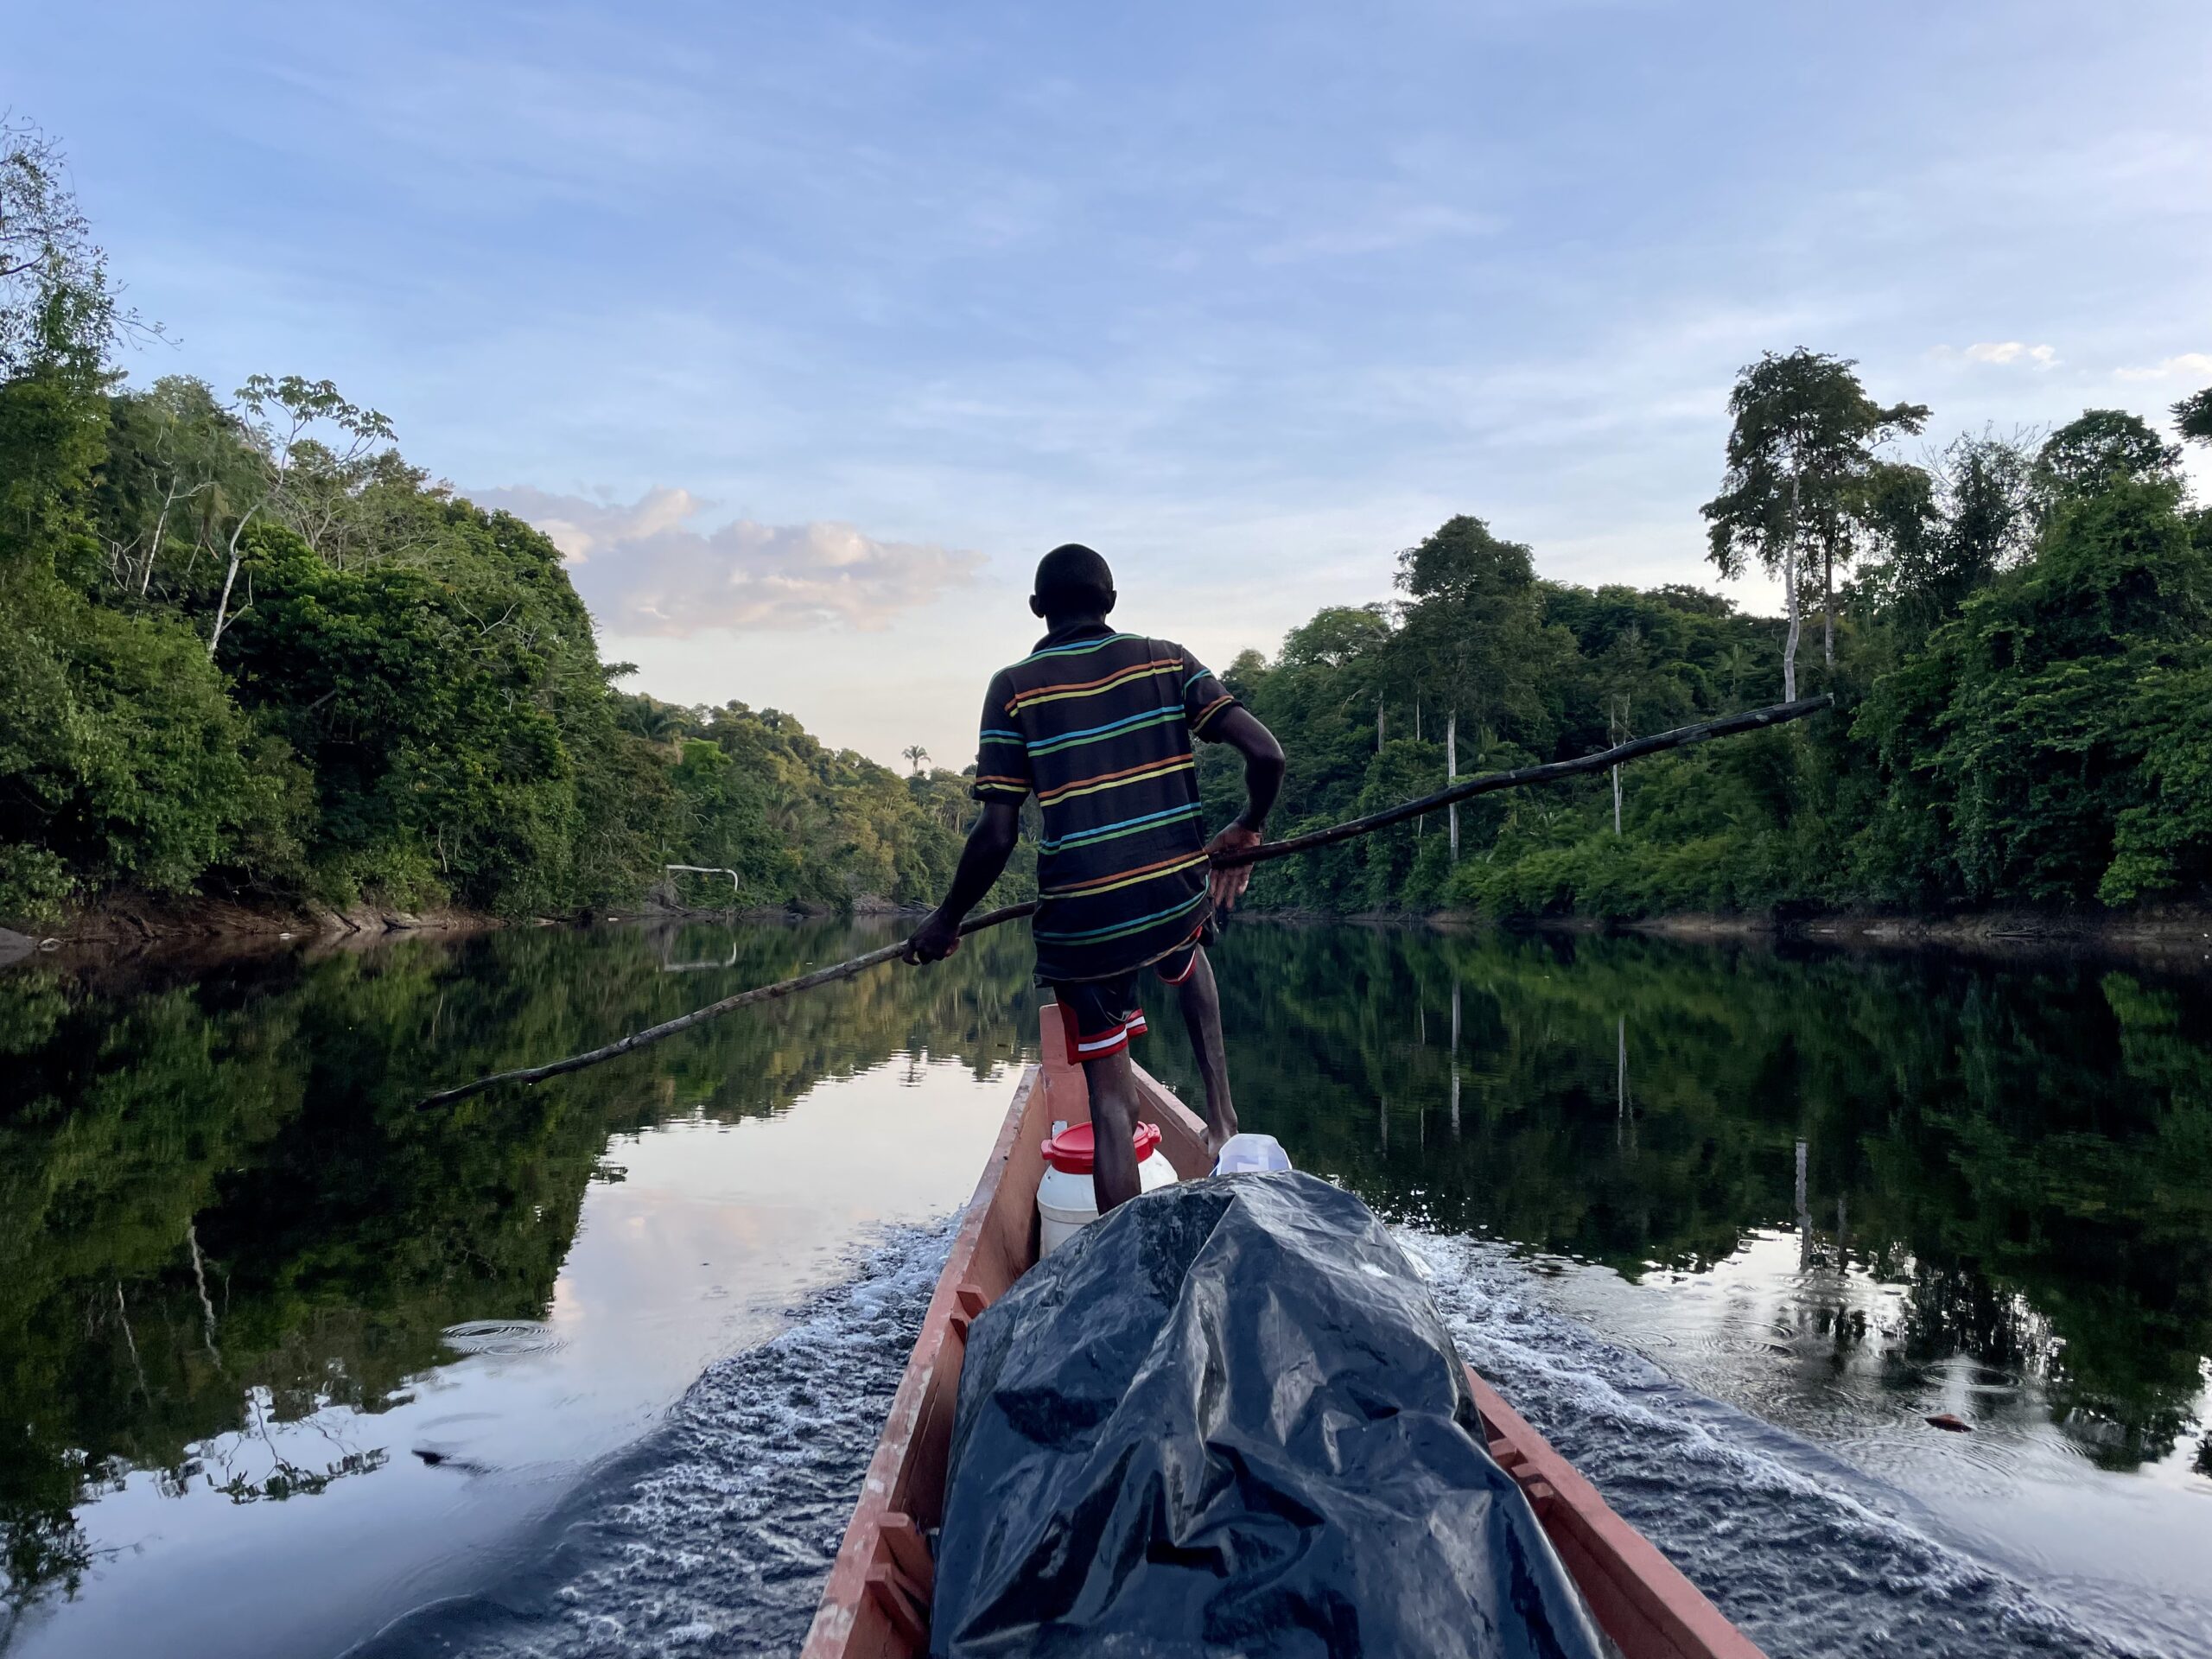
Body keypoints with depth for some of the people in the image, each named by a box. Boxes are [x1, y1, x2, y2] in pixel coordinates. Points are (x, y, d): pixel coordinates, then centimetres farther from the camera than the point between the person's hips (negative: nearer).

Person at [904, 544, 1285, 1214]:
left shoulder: (1015, 687, -2)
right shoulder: (1165, 660, 4)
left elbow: (996, 835, -9)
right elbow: (1266, 754, -5)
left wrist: (946, 921, 6)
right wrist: (1246, 830, 15)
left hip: (1082, 924, -2)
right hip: (1176, 900, 3)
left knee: (1113, 1107, 8)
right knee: (1182, 954, 39)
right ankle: (1220, 1109, 27)